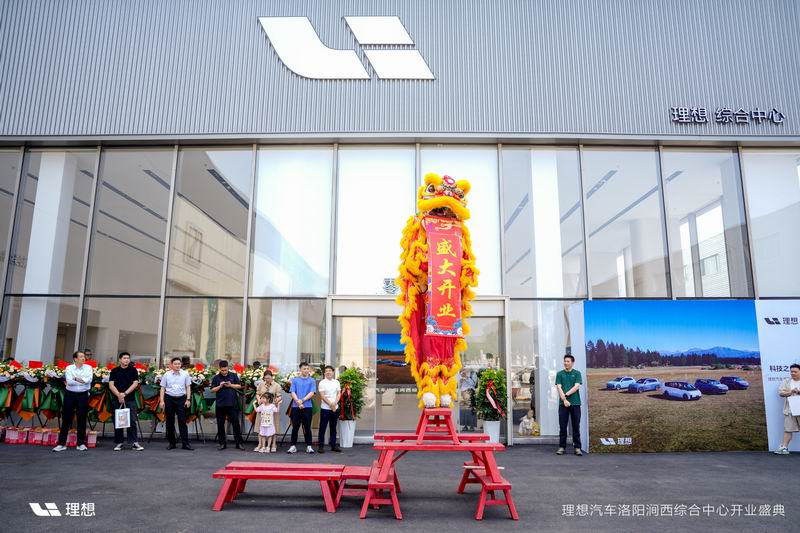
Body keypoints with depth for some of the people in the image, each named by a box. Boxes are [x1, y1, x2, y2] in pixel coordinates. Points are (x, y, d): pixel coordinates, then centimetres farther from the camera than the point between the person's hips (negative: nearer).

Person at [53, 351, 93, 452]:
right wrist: (83, 381, -13)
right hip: (70, 394, -1)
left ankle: (81, 443, 12)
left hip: (83, 395, 1)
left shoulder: (88, 368, 3)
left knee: (82, 419, 4)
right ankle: (62, 443, 10)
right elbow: (69, 381, -15)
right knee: (66, 419, 2)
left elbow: (89, 380, -13)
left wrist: (76, 378, -12)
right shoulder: (69, 368, -1)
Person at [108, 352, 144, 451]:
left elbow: (135, 383, -2)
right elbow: (111, 385, -2)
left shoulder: (133, 370, 5)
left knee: (132, 421, -2)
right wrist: (118, 395, -15)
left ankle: (134, 443, -1)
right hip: (117, 400, 1)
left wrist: (125, 393, -12)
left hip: (130, 400, 0)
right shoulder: (114, 371, 5)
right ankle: (118, 443, 14)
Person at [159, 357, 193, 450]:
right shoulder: (166, 375, 2)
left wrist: (188, 399, -1)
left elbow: (188, 387, 5)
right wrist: (162, 401, -2)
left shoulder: (185, 374, 2)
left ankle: (185, 443, -3)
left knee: (182, 421, -4)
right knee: (170, 422, 6)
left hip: (181, 398, -1)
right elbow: (163, 388, 5)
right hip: (169, 398, 1)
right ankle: (171, 443, 15)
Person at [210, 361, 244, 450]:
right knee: (220, 424, 6)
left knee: (235, 422, 0)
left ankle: (239, 442, 8)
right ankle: (222, 443, 17)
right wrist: (220, 386, -16)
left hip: (232, 403, -1)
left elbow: (239, 386, 5)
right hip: (220, 404, 1)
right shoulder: (216, 378, 3)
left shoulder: (233, 375, 4)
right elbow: (212, 390, 1)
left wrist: (230, 385, -11)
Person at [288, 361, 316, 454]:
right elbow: (292, 393, -1)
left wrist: (302, 400, -15)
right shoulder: (295, 380, 7)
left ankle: (309, 446, 10)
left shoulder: (312, 380, 5)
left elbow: (312, 393, -4)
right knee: (295, 427, 5)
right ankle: (293, 446, 14)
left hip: (307, 406, 0)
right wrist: (298, 402, -15)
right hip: (296, 407, 1)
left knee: (307, 427, 3)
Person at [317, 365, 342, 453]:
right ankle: (321, 446, 6)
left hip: (335, 408, 4)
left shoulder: (336, 382, 8)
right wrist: (330, 404, -14)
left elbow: (339, 394, 4)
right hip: (325, 408, -4)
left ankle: (333, 445, 17)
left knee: (333, 427, 10)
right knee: (323, 428, 0)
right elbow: (322, 396, -9)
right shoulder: (322, 382, -4)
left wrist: (335, 403, -12)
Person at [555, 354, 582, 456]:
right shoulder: (560, 374, 7)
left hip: (575, 403, -1)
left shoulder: (577, 373, 4)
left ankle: (577, 447, 9)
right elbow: (559, 387, -2)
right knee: (562, 426, 3)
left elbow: (577, 386, -8)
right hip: (563, 404, 1)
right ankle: (562, 447, 10)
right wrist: (564, 399, -13)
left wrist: (566, 395, -15)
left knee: (576, 426, 3)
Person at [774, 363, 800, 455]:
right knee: (788, 429, 2)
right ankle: (784, 448, 3)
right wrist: (791, 392, -13)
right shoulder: (786, 381, 11)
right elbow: (780, 392, 2)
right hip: (789, 410, 2)